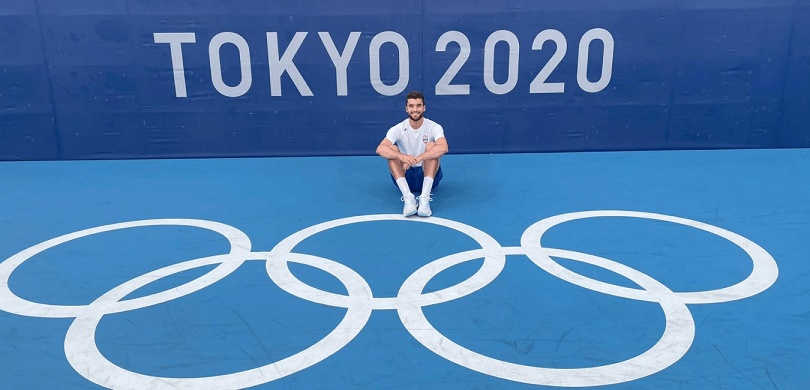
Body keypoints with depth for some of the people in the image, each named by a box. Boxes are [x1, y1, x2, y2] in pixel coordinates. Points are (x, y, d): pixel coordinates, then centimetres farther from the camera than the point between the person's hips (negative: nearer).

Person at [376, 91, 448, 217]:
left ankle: (425, 197, -38)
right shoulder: (398, 129, -6)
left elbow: (443, 147, -30)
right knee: (392, 149, -22)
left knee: (431, 146, -25)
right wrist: (401, 156, -44)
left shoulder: (434, 127, -8)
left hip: (428, 175, -1)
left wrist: (419, 158, -45)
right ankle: (408, 197, -38)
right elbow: (380, 149, -24)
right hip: (405, 176, 1)